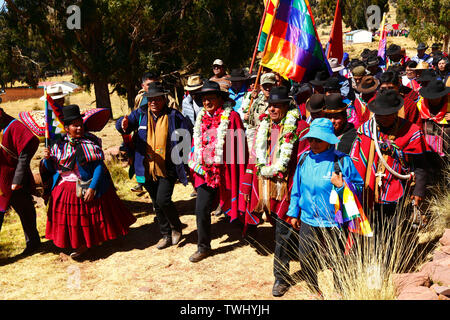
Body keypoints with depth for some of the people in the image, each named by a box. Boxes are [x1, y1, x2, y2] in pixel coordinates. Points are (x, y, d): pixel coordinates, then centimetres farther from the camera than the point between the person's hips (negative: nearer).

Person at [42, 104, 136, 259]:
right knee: (71, 219, 12)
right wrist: (47, 158, -14)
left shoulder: (90, 142, -11)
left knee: (91, 217, 8)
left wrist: (92, 187, -23)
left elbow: (99, 166, -17)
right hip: (65, 189, 4)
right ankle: (80, 245, 30)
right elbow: (51, 169, 6)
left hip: (88, 187, -4)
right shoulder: (59, 144, 0)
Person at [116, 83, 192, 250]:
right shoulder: (141, 114, 5)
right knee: (157, 204, 14)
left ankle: (176, 227, 14)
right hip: (148, 169, 4)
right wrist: (123, 125, -29)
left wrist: (184, 158, -9)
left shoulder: (173, 115, -3)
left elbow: (189, 136, 1)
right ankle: (166, 235, 31)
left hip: (168, 168, -4)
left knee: (163, 200, -15)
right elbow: (121, 125, -5)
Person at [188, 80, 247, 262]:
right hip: (205, 172, 4)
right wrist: (195, 165, 2)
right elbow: (196, 144, 15)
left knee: (232, 206, 13)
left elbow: (240, 146, -9)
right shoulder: (201, 118, 10)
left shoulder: (231, 117, -7)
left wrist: (241, 174, -11)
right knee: (201, 210, 0)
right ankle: (203, 248, 14)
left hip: (225, 171, -4)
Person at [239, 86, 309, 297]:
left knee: (283, 232, -1)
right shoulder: (264, 126, 11)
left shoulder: (299, 128, -7)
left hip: (286, 187, -5)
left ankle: (281, 277, 11)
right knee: (279, 227, 18)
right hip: (265, 186, 6)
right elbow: (254, 157, 14)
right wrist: (247, 186, 11)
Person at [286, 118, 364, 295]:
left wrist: (342, 185, -25)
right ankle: (315, 292, 38)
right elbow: (297, 187, 11)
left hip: (333, 223, -4)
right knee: (306, 262, 14)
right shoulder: (305, 158, 0)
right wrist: (294, 213, 15)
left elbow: (359, 187, -6)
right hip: (308, 221, 4)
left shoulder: (342, 161, -13)